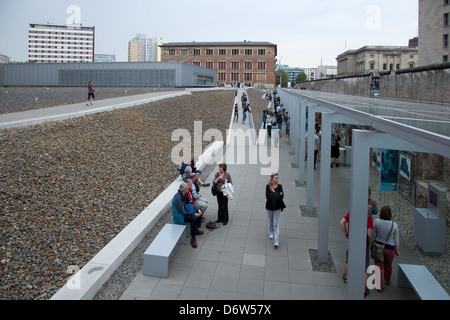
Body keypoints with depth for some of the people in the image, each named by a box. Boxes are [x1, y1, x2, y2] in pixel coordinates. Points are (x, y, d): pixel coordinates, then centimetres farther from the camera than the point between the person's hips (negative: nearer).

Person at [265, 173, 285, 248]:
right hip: (269, 207, 0)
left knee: (276, 224, -4)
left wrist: (273, 196, -25)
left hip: (277, 207, 0)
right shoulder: (268, 186, -8)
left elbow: (282, 196, -14)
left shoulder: (279, 186, -4)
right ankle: (271, 233, 47)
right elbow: (267, 196, -18)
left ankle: (276, 242, -5)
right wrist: (277, 194, -20)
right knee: (271, 222, 19)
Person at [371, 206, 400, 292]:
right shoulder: (394, 225, -15)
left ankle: (380, 286, 7)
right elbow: (396, 239, -6)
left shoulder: (376, 221, -17)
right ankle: (387, 280, 46)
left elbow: (373, 235, -8)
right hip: (390, 249, 1)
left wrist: (371, 245, 5)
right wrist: (397, 251, 5)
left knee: (379, 267, 9)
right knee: (388, 265, 24)